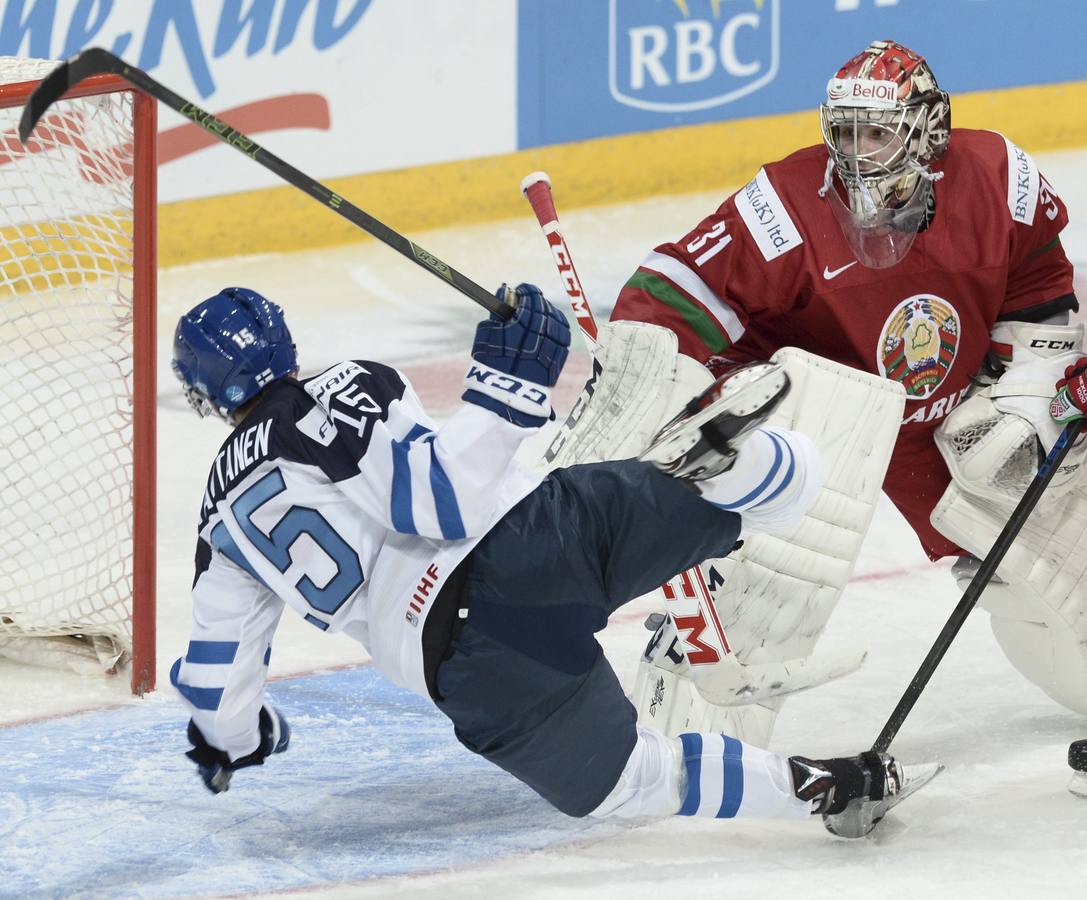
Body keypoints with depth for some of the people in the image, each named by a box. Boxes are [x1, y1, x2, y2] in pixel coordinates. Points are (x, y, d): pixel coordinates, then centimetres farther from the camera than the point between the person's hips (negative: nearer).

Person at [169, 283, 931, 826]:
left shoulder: (225, 516, 16)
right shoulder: (343, 395, 4)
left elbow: (217, 667, 23)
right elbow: (452, 499, -11)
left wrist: (228, 741, 43)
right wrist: (511, 382, -6)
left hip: (478, 679, 3)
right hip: (536, 545, -3)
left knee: (627, 780, 21)